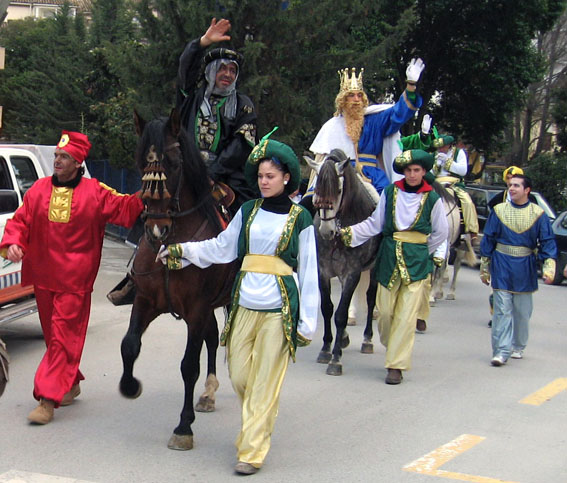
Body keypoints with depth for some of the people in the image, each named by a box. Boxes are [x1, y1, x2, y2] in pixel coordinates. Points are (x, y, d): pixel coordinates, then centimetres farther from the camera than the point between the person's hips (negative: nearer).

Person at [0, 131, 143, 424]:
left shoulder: (95, 192, -1)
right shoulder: (39, 189, 6)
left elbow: (125, 207, 1)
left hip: (74, 279, -4)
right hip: (43, 274, 4)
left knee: (63, 335, -9)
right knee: (53, 334, 15)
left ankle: (48, 400, -11)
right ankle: (70, 384, 34)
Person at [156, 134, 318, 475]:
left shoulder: (300, 218, -1)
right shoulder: (248, 211, 9)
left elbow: (308, 273, -1)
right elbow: (221, 248, 15)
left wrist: (307, 321, -3)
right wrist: (180, 251, 7)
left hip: (279, 310, -4)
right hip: (244, 306, 4)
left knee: (265, 383, -1)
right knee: (239, 376, 7)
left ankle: (252, 453, 6)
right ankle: (260, 423, 35)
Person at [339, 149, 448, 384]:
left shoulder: (432, 199, -2)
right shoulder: (390, 192, 3)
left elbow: (441, 233, 8)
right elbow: (374, 223, 6)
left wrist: (421, 251, 6)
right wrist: (350, 233, -6)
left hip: (417, 262, -2)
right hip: (389, 258, 2)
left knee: (406, 315, -5)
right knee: (385, 311, 5)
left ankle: (396, 365, 2)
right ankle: (393, 348, 32)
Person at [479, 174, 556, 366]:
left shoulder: (538, 214, -2)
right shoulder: (499, 211, 1)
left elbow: (548, 242, -2)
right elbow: (488, 240, 6)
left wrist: (549, 268, -13)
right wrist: (484, 268, 7)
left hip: (525, 269, 1)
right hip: (501, 267, 0)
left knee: (522, 311, 11)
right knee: (502, 309, -6)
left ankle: (518, 347, 27)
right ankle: (501, 351, -6)